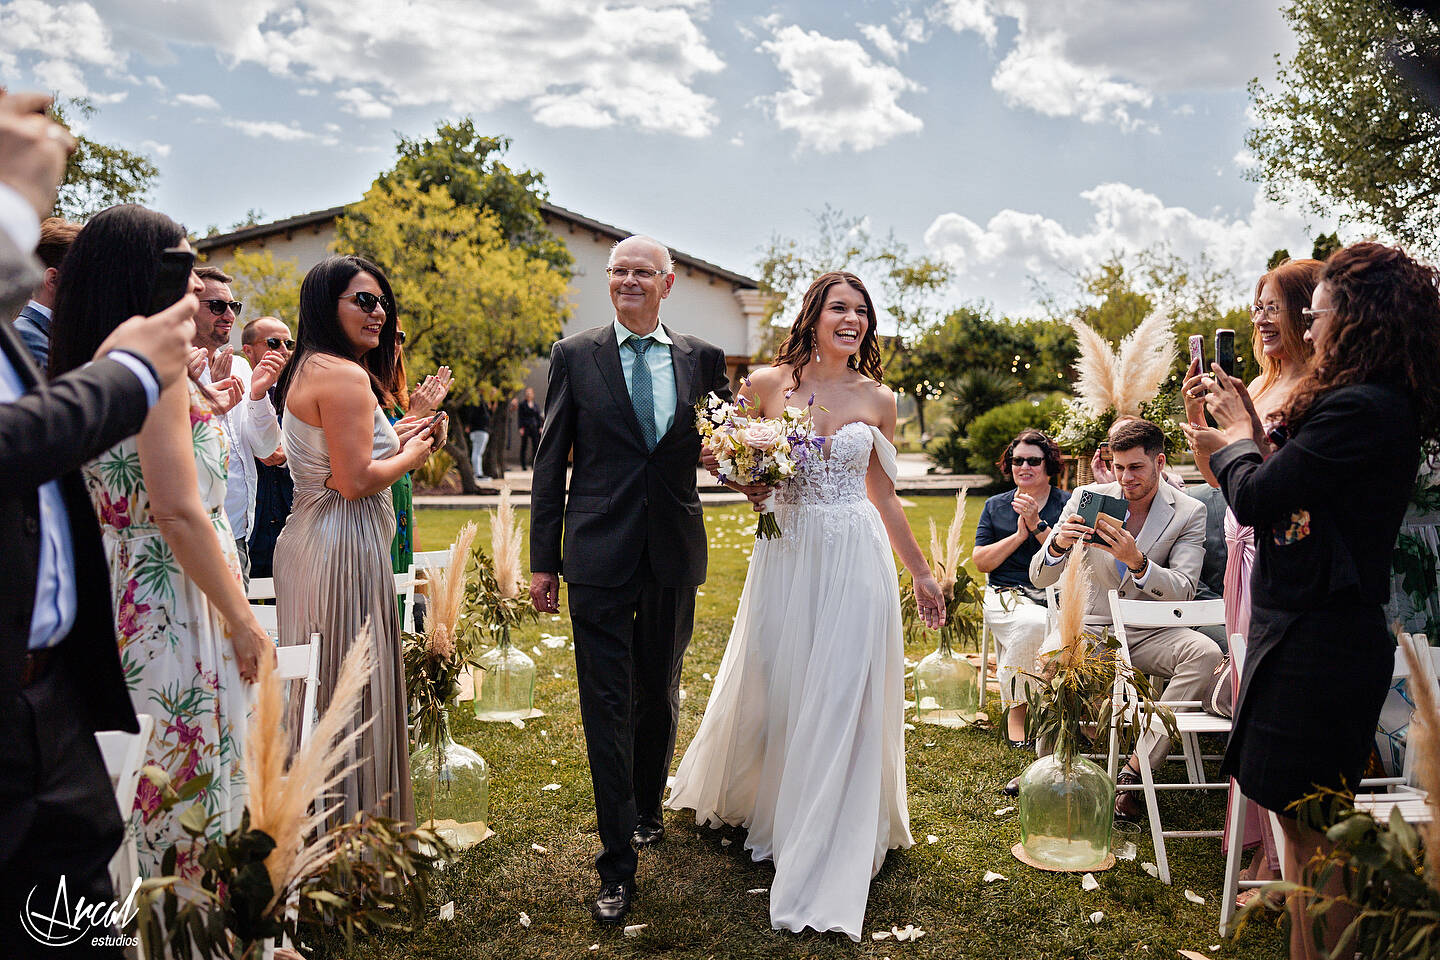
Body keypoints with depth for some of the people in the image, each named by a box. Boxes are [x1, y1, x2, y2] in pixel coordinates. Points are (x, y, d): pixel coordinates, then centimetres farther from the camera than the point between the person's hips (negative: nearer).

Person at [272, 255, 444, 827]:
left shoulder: (306, 369, 16)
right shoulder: (345, 375, -16)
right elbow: (355, 482, -21)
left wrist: (393, 440, 13)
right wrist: (411, 456, -5)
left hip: (307, 540, 11)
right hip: (344, 549, -11)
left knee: (319, 688, 17)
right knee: (354, 693, -1)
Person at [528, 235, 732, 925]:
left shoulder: (703, 359, 6)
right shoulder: (574, 356, 1)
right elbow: (550, 461, 1)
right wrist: (542, 559, -1)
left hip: (674, 557, 3)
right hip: (599, 556, -2)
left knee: (660, 695, 19)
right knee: (606, 707, 0)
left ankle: (647, 809, 44)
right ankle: (618, 866, 11)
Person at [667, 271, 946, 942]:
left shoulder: (878, 399, 4)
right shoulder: (766, 383, 0)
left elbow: (884, 497, 12)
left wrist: (921, 574, 15)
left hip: (856, 559, 0)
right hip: (785, 553, 0)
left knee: (842, 699, 0)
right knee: (769, 684, 11)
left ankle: (823, 857, 15)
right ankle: (745, 800, 41)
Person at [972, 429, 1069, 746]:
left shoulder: (1068, 504, 11)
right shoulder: (995, 506, 17)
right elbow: (981, 562, 8)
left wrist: (1038, 525, -11)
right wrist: (1018, 535, -3)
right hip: (1007, 597, 0)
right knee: (1032, 624, -35)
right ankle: (1015, 708, -18)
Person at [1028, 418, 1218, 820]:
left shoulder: (1189, 512, -1)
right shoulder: (1087, 498, 0)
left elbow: (1183, 591, -13)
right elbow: (1039, 578, -3)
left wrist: (1136, 561, -31)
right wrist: (1058, 545, -26)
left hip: (1149, 632, 1)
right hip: (1091, 625, -1)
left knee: (1206, 653, -30)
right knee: (1050, 655, -34)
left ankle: (1136, 769, -19)